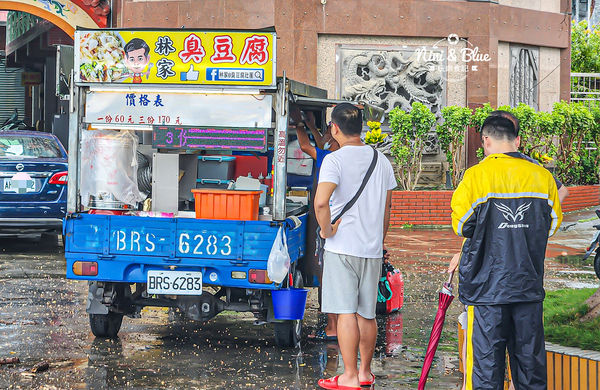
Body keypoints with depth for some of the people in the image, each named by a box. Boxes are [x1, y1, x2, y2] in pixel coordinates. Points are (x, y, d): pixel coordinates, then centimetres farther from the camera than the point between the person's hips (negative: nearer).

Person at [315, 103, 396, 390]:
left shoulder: (335, 160, -11)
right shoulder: (381, 160, 9)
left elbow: (321, 201, -27)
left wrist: (326, 230, -12)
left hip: (342, 247, -6)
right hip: (373, 248, 6)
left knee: (346, 312, -2)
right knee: (367, 313, 13)